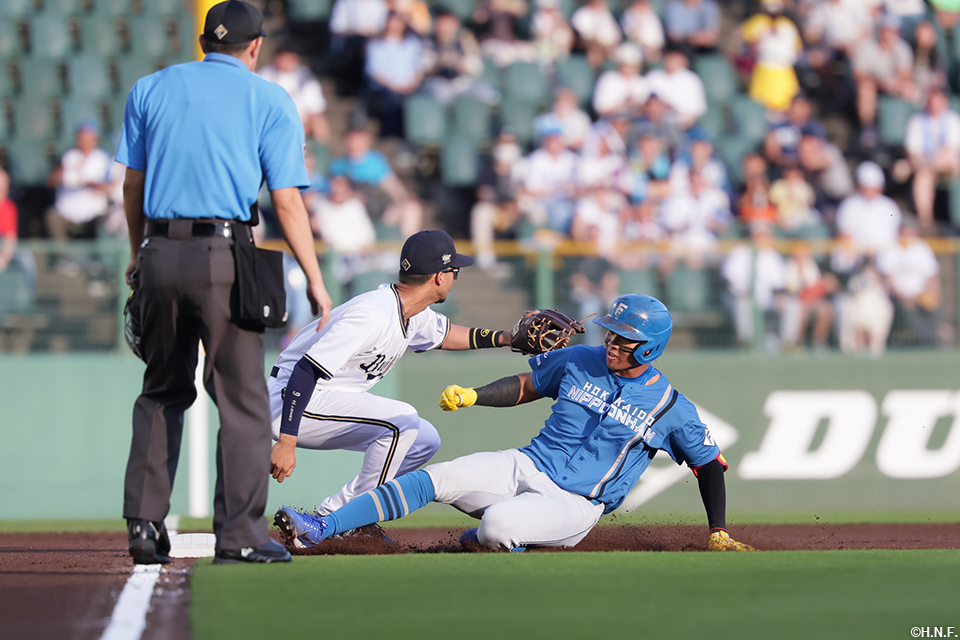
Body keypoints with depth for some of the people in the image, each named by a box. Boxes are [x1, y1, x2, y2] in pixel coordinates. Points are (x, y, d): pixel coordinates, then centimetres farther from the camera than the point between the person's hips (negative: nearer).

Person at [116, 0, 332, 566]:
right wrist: (315, 281, 0)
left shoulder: (151, 90, 14)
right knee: (242, 396, 1)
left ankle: (145, 524, 7)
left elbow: (134, 185, 14)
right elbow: (287, 201, -2)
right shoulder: (270, 101, 4)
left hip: (160, 253, 4)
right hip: (224, 255, -4)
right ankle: (239, 534, -4)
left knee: (162, 392, 14)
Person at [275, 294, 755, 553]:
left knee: (497, 525, -34)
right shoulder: (580, 362, 8)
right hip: (526, 466, 4)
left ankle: (488, 540, 5)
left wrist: (719, 535, -2)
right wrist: (472, 396, 1)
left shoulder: (671, 408, -4)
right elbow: (524, 387, 18)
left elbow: (710, 464, 4)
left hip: (575, 506, -4)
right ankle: (319, 530, -25)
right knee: (435, 479, -19)